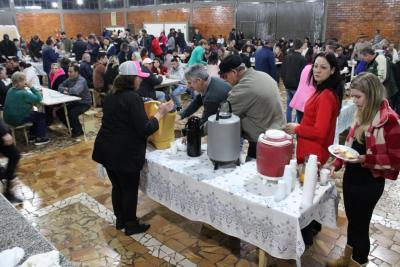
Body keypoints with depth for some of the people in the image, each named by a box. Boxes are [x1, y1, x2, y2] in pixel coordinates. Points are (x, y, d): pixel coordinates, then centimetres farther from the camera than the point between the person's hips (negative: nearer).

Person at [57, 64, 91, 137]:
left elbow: (75, 91, -39)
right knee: (59, 111, 2)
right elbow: (60, 87, 6)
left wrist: (66, 90, -19)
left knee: (72, 113, -30)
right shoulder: (69, 79, 3)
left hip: (84, 103, -8)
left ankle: (78, 130, -5)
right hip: (74, 102, 8)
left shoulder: (81, 80, -22)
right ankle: (72, 127, 18)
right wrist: (64, 90, -18)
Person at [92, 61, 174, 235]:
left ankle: (120, 220, 36)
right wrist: (160, 113, -9)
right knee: (130, 189, 9)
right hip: (124, 153, -8)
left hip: (107, 149, 8)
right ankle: (131, 225, 24)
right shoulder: (133, 98, -18)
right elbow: (144, 129, -20)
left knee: (117, 186, 21)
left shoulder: (111, 95, 10)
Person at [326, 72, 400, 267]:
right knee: (352, 220, 22)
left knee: (360, 224, 9)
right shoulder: (362, 114, 5)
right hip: (351, 175, 7)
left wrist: (365, 159, -27)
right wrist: (336, 164, 3)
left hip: (370, 182, -7)